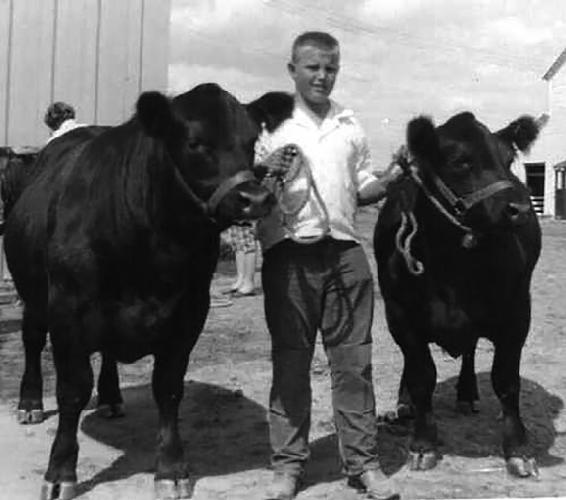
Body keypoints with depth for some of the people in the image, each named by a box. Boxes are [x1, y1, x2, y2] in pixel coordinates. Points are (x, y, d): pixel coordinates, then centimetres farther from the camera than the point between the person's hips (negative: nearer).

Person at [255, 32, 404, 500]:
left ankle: (363, 462, 15)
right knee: (290, 361, 5)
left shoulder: (350, 124, 14)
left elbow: (361, 189, 17)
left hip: (345, 253, 3)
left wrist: (391, 180, -2)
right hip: (288, 254, -2)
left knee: (354, 360, 5)